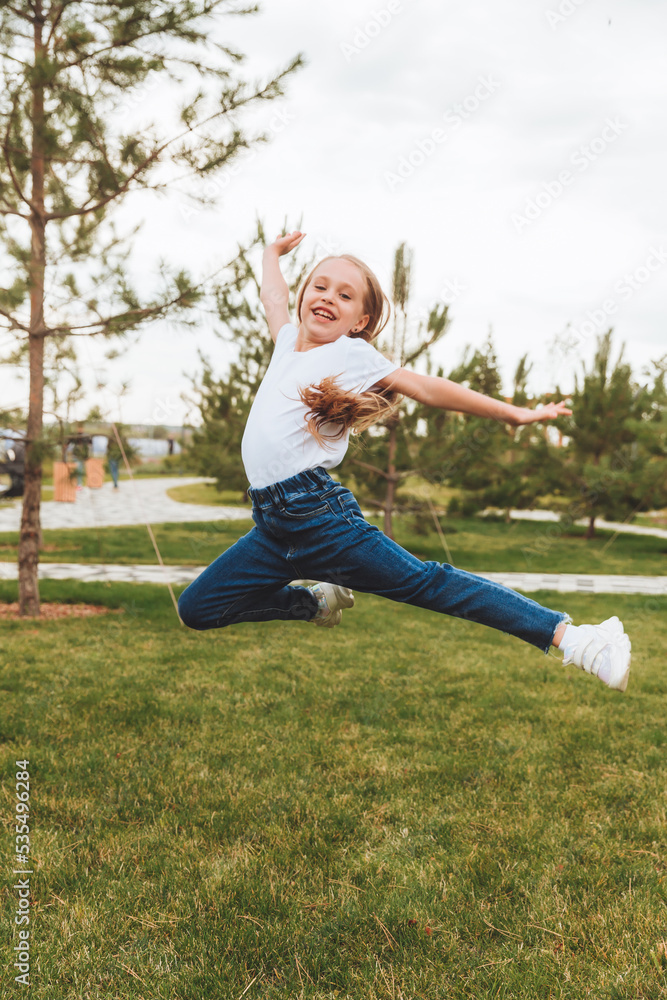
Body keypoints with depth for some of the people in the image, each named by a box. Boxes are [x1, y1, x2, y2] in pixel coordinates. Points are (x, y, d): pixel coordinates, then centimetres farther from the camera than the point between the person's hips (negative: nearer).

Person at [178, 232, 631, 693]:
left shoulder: (353, 353, 1)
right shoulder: (289, 340, 19)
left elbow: (429, 389, -1)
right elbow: (274, 297, 40)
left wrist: (515, 413, -3)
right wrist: (273, 254, 57)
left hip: (318, 514, -7)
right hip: (273, 525, 7)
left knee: (426, 583, -11)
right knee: (196, 609, 9)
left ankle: (568, 634, -8)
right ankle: (318, 603, 25)